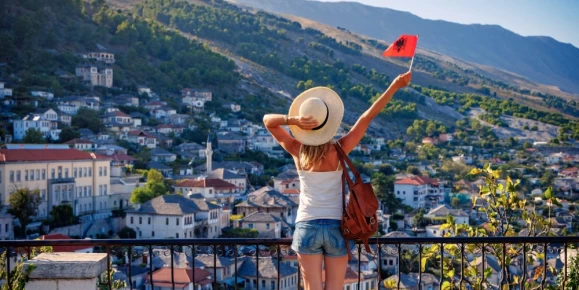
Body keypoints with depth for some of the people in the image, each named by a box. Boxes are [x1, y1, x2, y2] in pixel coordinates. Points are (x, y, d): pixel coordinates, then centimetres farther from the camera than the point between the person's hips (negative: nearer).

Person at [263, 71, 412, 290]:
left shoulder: (298, 151, -4)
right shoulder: (339, 151, -8)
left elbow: (268, 121, 2)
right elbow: (367, 116, -10)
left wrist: (292, 120, -17)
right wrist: (395, 86, -10)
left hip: (307, 226, 1)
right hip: (336, 227, -1)